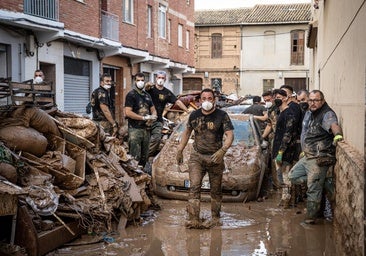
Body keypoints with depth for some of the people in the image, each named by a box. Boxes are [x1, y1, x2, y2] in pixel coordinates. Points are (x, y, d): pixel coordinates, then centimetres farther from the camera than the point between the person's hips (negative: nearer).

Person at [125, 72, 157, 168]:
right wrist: (144, 118, -16)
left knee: (144, 156, 12)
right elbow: (128, 112, -15)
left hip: (146, 128, 7)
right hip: (135, 129, -7)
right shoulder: (131, 95, -5)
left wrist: (153, 117, -4)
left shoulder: (147, 95, 17)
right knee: (135, 157, -10)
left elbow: (153, 109, 21)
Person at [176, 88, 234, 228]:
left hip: (215, 157, -1)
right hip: (197, 156, 2)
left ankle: (215, 217, 25)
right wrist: (180, 150, 18)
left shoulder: (222, 115, -5)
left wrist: (222, 151, -26)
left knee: (216, 190, 9)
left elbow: (230, 135, -11)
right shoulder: (194, 115, 6)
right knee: (194, 187, -12)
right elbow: (187, 132, 20)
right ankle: (193, 219, -16)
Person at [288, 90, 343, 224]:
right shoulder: (309, 113, 11)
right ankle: (323, 182, 11)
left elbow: (334, 125, -40)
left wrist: (338, 135, -61)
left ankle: (310, 219, 8)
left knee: (313, 190, -5)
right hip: (307, 156, 10)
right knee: (293, 176, 17)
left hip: (319, 159, -9)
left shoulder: (327, 114, -17)